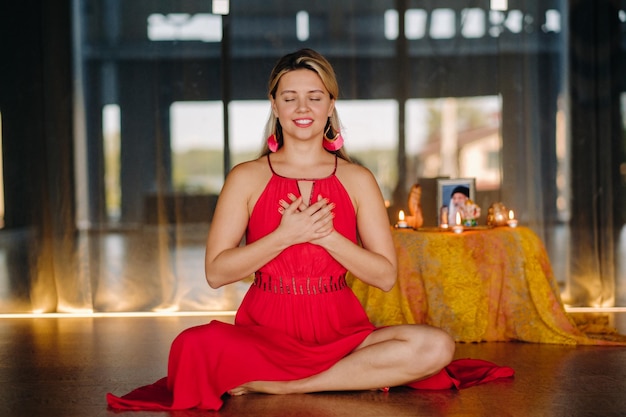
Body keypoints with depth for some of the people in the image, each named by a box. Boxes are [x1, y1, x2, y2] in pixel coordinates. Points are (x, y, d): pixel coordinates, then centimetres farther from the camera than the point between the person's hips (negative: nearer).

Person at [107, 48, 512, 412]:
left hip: (340, 330, 2)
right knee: (197, 345, -34)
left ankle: (266, 384, -19)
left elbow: (387, 275, 2)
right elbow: (216, 272, -3)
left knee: (437, 346, -26)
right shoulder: (247, 178, 5)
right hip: (265, 329, -2)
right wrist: (287, 235, -14)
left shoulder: (357, 180, 8)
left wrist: (326, 234, -12)